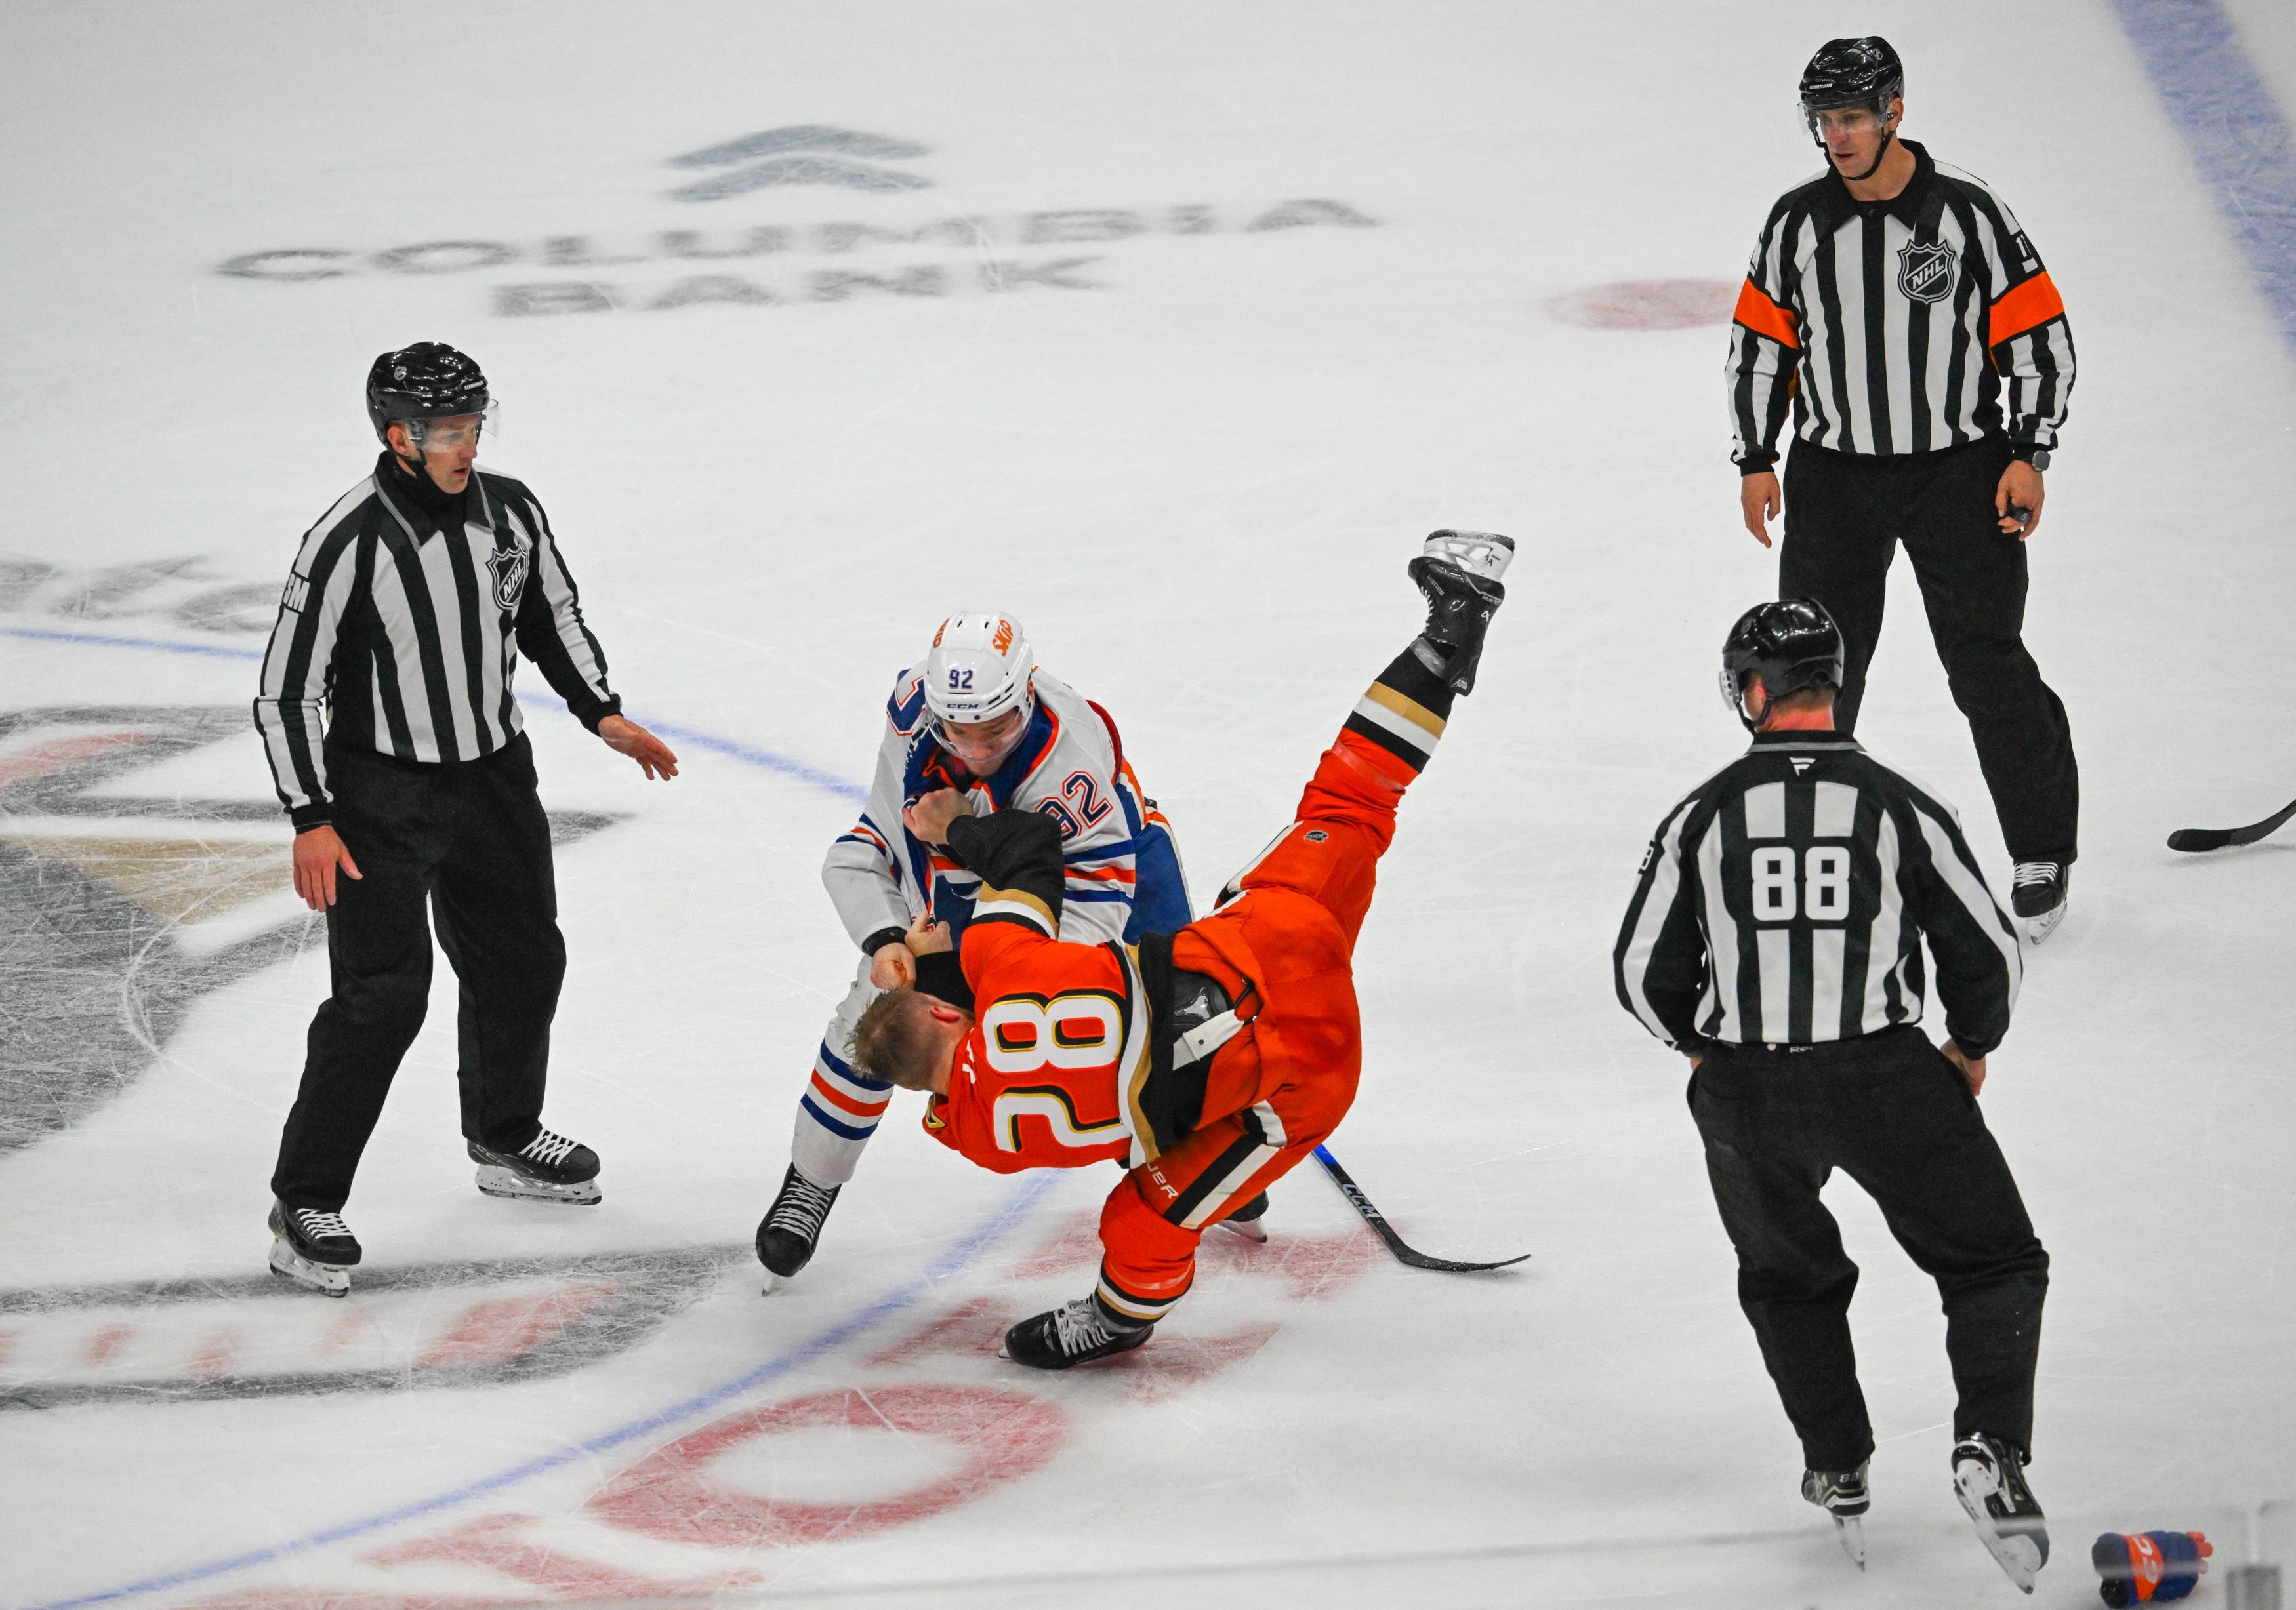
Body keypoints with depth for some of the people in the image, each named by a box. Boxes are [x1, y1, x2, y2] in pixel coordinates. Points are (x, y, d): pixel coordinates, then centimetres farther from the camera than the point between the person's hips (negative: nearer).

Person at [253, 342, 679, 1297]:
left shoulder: (510, 511, -3)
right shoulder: (348, 543, -22)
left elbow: (552, 615, 16)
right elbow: (287, 691, -17)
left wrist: (603, 715, 7)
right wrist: (312, 820, -20)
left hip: (494, 776, 7)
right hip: (379, 789, -7)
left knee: (524, 963, 18)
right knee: (383, 994, -12)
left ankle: (505, 1141, 42)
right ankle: (304, 1207, -3)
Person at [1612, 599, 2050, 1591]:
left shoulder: (1703, 818, -4)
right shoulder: (1900, 807, -5)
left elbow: (1643, 973, 1)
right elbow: (1987, 952, 0)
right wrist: (1971, 1048, 19)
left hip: (1746, 1091, 2)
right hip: (1886, 1080, -2)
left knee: (1790, 1277, 25)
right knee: (1994, 1264, 11)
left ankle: (1837, 1473, 23)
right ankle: (1991, 1452, -8)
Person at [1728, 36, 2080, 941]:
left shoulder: (1968, 214, -9)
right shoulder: (1797, 223, 1)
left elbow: (2040, 339, -5)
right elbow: (1760, 343, 10)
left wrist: (2026, 457, -11)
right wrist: (1755, 461, 7)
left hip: (1959, 472, -3)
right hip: (1834, 475, 3)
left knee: (1987, 665, -5)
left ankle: (2043, 856, 6)